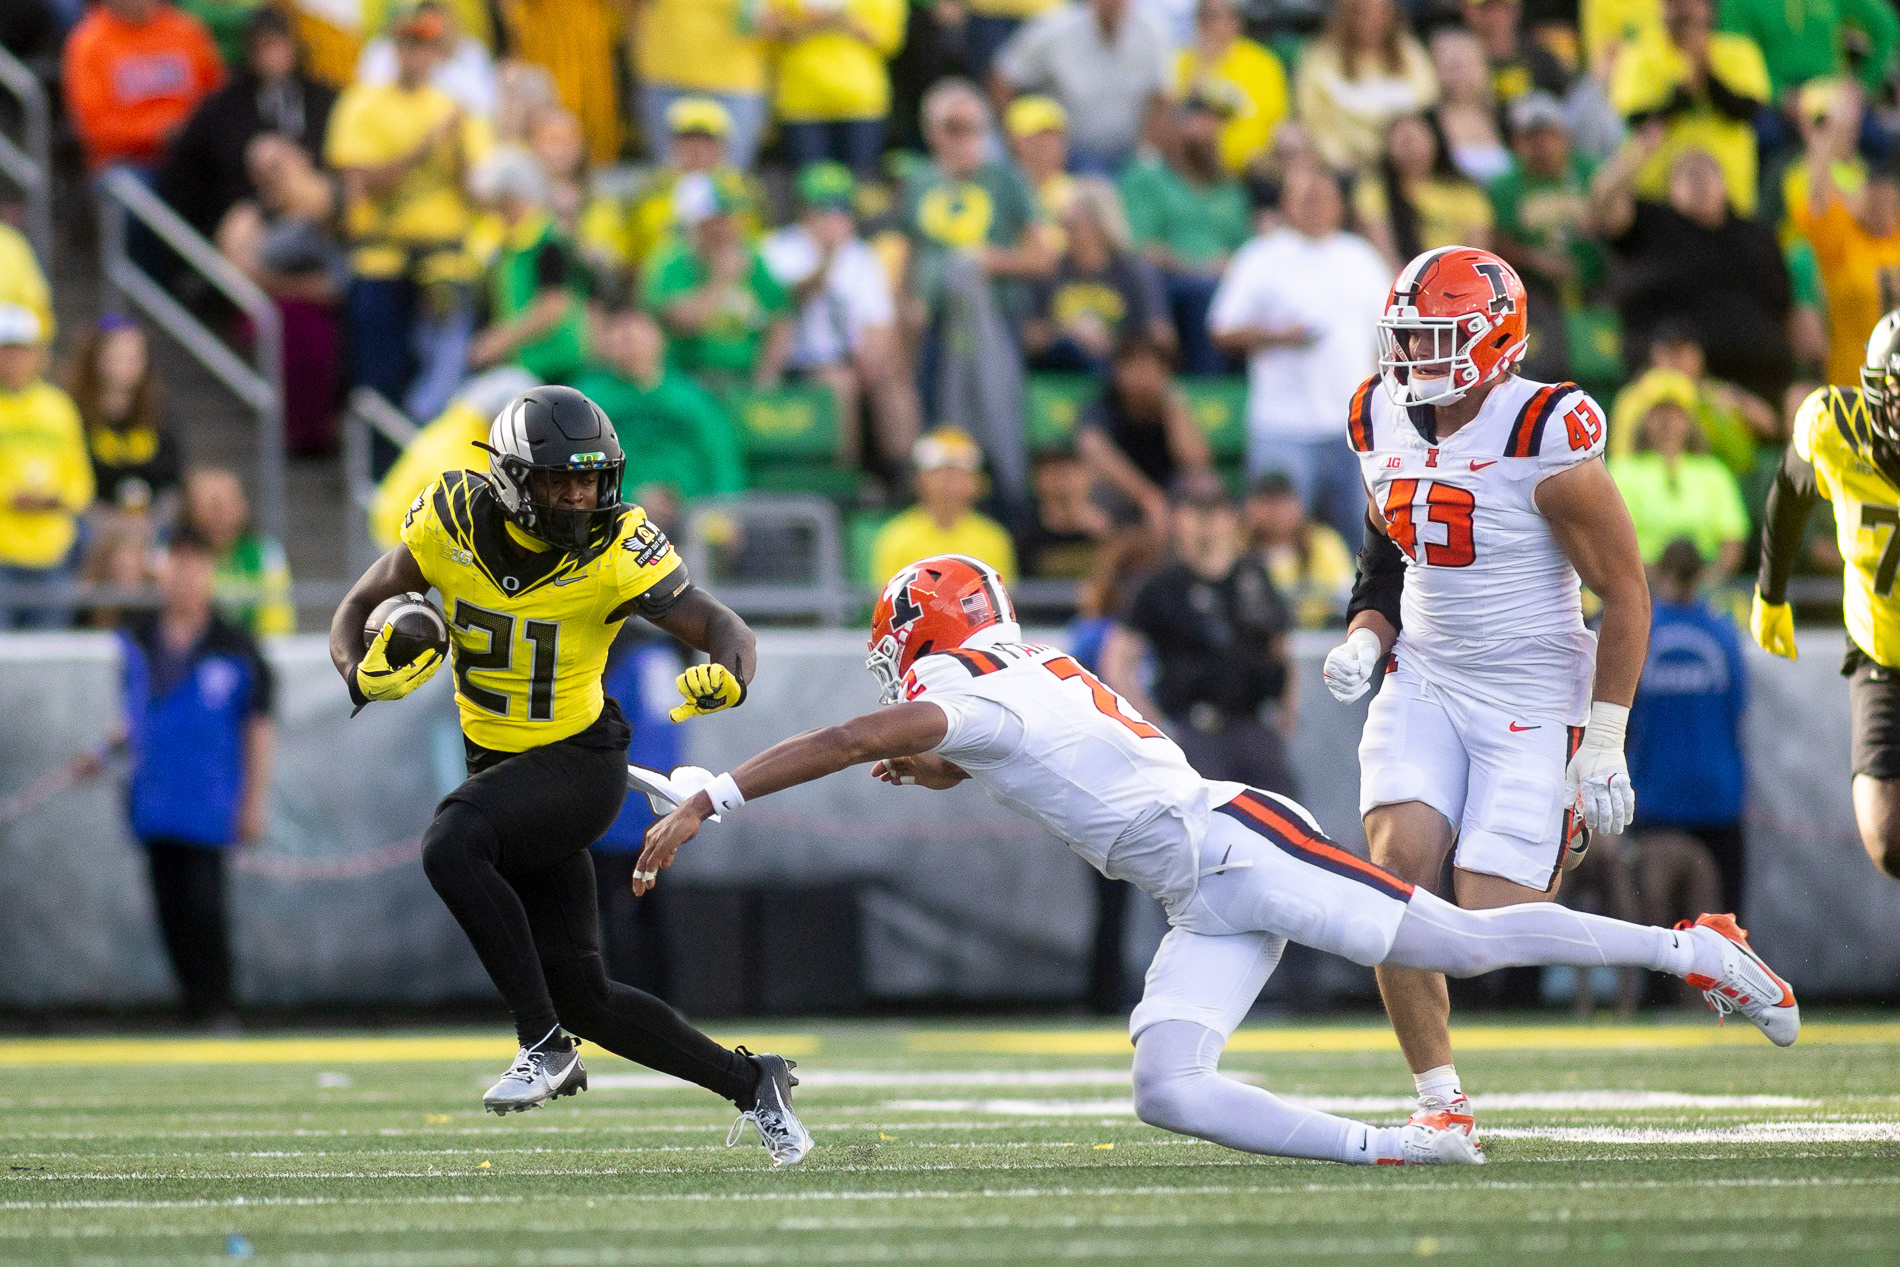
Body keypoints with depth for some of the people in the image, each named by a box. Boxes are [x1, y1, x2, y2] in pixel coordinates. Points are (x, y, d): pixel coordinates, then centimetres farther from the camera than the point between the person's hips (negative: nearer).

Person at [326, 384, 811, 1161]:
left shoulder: (615, 550, -19)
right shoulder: (451, 522, -10)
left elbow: (725, 630, -21)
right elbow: (357, 611, 0)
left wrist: (725, 678, -45)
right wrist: (365, 676, -23)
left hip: (578, 764, -5)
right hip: (498, 767, 5)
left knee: (451, 845, -33)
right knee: (581, 994, 5)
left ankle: (544, 1045, -22)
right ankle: (749, 1085, 22)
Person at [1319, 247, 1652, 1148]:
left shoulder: (1547, 441, -18)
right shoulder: (1384, 423, 2)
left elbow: (1625, 593, -14)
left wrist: (1603, 750, -15)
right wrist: (1364, 641, -1)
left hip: (1533, 700, -6)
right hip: (1425, 680, 6)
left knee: (1490, 922, -11)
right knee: (1397, 864, -16)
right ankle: (1440, 1099, -6)